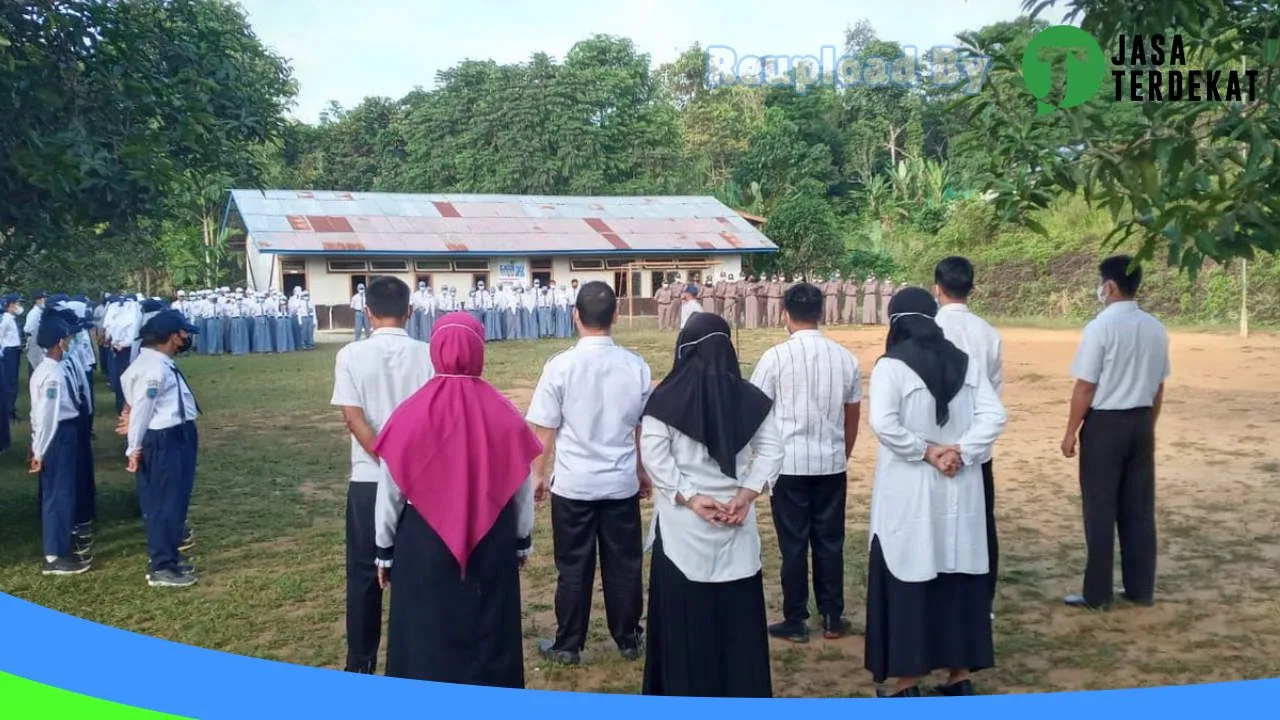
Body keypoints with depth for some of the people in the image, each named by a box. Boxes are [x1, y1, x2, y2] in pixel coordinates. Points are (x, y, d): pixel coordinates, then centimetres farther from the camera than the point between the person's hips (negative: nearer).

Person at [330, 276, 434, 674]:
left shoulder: (351, 355, -5)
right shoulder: (427, 355, -4)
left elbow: (354, 418, -11)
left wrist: (386, 460, -7)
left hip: (369, 478, 0)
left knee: (364, 572, 9)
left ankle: (361, 664, 16)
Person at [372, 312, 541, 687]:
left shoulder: (410, 416, -13)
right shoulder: (504, 416, -10)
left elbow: (390, 491, -4)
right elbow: (523, 487, 0)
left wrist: (385, 550, 10)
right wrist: (523, 540, 16)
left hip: (423, 543, -1)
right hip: (492, 543, 1)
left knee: (426, 638, 14)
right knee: (488, 634, 16)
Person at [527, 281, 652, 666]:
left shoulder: (561, 365, -11)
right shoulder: (636, 366, -4)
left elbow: (545, 429, -6)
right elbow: (645, 427, 4)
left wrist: (539, 473, 8)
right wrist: (643, 471, 19)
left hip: (573, 483, -2)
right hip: (622, 482, 2)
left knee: (574, 566, 9)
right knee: (624, 564, 13)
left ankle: (568, 645, 21)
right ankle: (627, 640, 26)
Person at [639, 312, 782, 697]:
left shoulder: (665, 398, -7)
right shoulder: (750, 398, 2)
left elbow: (654, 456, -13)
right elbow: (771, 450, -2)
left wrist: (689, 497, -11)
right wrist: (746, 494, -8)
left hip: (682, 523, -2)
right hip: (737, 523, 3)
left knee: (684, 614, 8)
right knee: (737, 612, 12)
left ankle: (686, 693, 17)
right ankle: (740, 689, 22)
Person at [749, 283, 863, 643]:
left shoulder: (776, 357, -9)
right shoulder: (845, 358, 2)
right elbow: (852, 417, 10)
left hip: (789, 464, -3)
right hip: (831, 464, 3)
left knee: (794, 545, 5)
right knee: (830, 542, 12)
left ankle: (795, 622, 13)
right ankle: (833, 618, 20)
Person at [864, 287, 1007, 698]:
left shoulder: (891, 365, -10)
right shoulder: (964, 362, 6)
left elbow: (882, 423, -22)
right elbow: (994, 416, -2)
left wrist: (926, 451, -13)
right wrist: (959, 452, -8)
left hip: (909, 493, -5)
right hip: (960, 491, 5)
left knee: (909, 580, 3)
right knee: (960, 578, 12)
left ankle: (907, 683, 9)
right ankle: (960, 676, 21)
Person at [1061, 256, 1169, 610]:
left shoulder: (1100, 327, -14)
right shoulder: (1155, 328, 6)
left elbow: (1086, 387, -14)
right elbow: (1159, 387, 11)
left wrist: (1071, 432, -6)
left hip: (1105, 423, -6)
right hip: (1140, 422, 6)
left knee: (1100, 511, 1)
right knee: (1139, 509, 12)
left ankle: (1097, 593, 8)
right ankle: (1141, 589, 20)